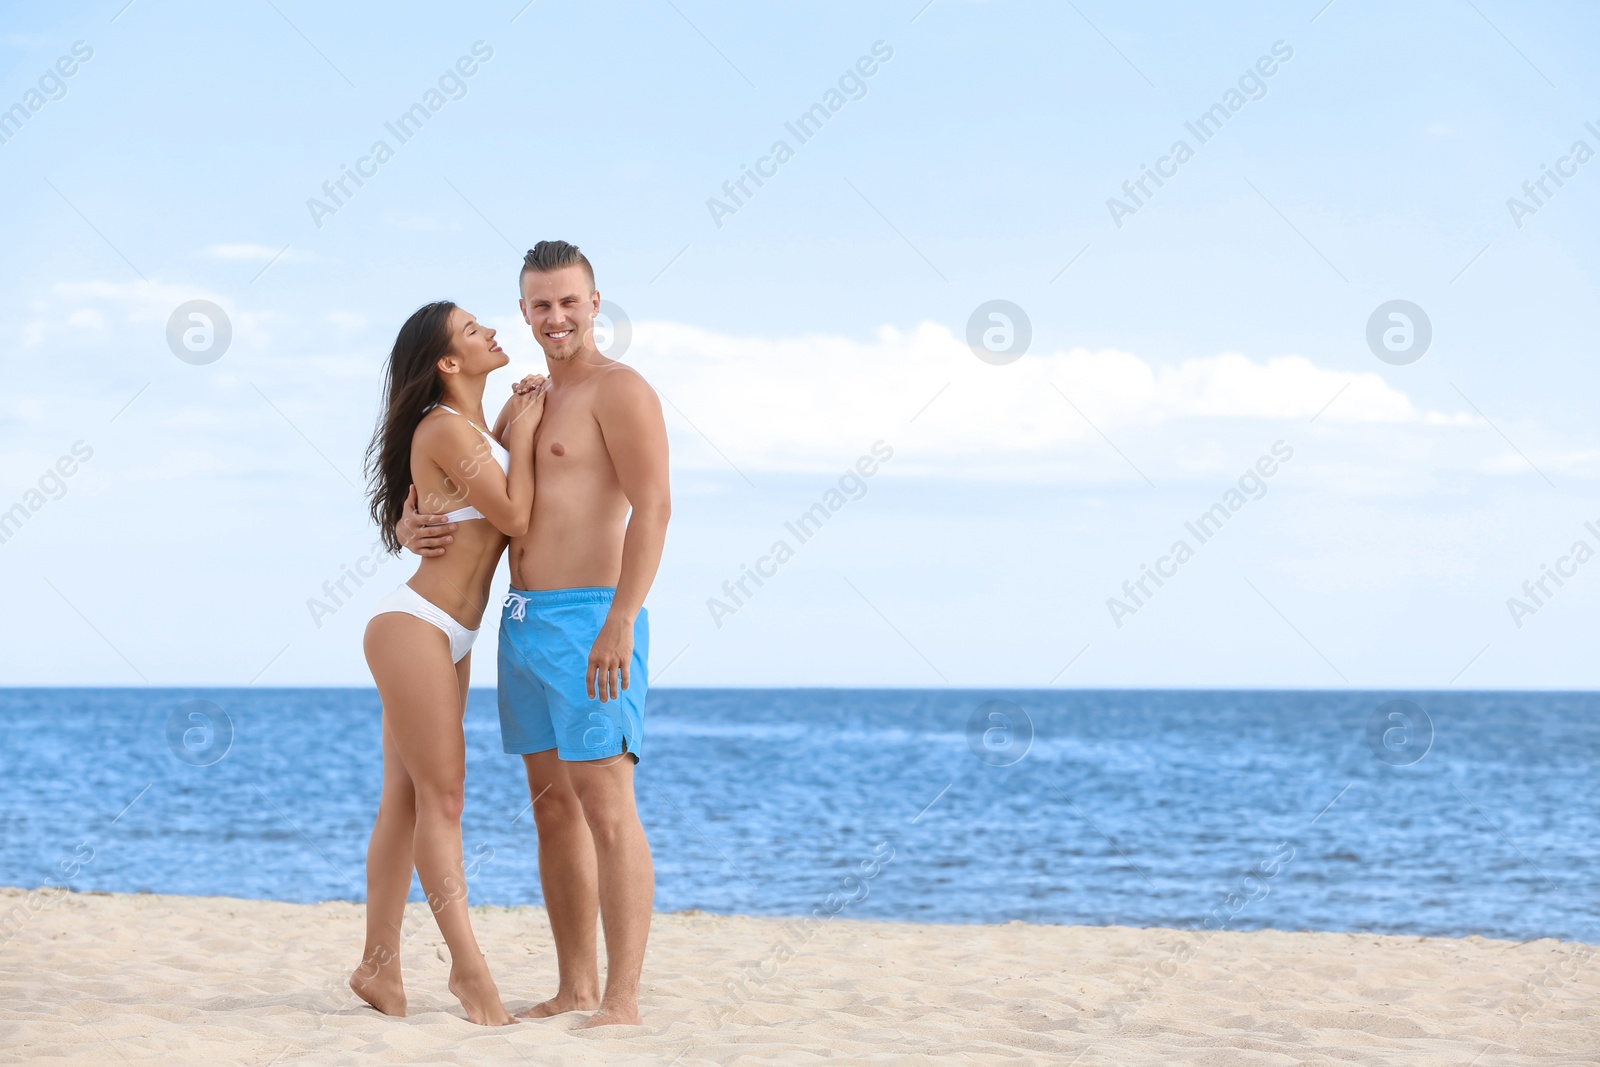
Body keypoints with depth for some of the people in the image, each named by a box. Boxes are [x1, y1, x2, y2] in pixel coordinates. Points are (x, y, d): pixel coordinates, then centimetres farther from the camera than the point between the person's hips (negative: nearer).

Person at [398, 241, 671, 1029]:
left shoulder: (618, 389, -7)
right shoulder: (530, 405, 21)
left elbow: (654, 507, -17)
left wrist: (620, 622, -26)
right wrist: (412, 528, 0)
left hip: (590, 622, -9)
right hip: (525, 623, 9)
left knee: (606, 809, -11)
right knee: (553, 810, 10)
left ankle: (622, 999, -12)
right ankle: (576, 988, 15)